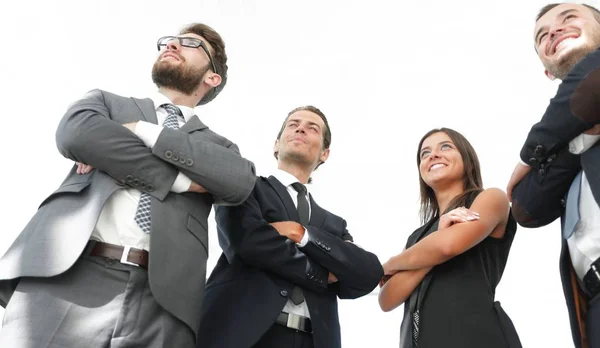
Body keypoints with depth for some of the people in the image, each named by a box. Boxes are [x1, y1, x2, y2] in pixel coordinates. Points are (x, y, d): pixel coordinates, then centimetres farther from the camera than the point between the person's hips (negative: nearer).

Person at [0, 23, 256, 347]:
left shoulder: (217, 144, 19)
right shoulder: (106, 102, 20)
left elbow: (240, 181, -4)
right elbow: (75, 134, -3)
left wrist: (142, 131, -4)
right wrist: (178, 179, -3)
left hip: (162, 298, 1)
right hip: (69, 276, 0)